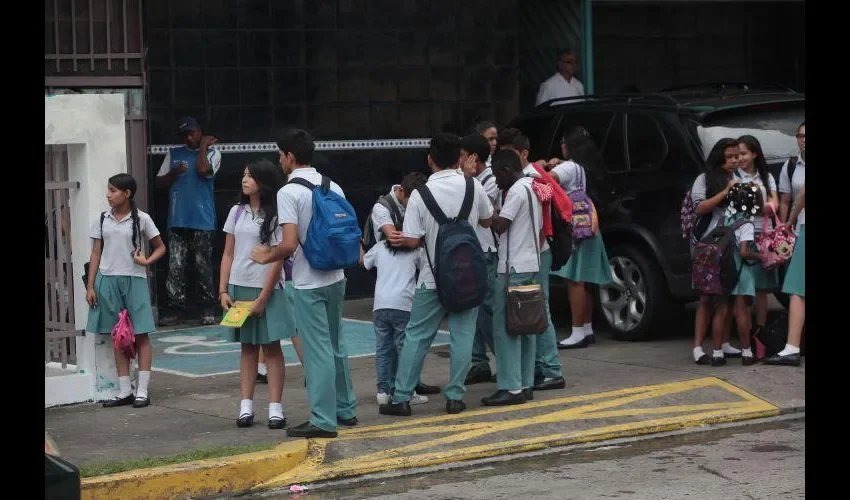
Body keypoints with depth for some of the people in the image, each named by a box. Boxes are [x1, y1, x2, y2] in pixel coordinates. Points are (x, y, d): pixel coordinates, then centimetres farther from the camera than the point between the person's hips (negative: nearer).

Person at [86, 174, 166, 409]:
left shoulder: (141, 219, -1)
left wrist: (147, 261, -12)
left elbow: (160, 247, 7)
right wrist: (90, 286, 4)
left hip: (134, 280, -3)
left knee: (140, 335, -3)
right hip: (108, 281, 3)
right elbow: (96, 254, 9)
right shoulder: (103, 219, 7)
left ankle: (142, 391, 0)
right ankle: (124, 391, 12)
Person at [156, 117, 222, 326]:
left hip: (203, 221, -3)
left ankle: (208, 309, 8)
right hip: (177, 221, 3)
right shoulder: (173, 154, 13)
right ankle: (176, 309, 1)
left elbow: (203, 169, -18)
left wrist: (203, 146, -6)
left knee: (204, 266, 1)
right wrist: (174, 173, -5)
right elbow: (160, 182, 13)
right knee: (175, 267, -1)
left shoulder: (212, 153, 3)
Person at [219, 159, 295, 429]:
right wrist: (223, 290, 2)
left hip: (266, 289, -4)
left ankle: (275, 408, 0)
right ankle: (246, 407, 7)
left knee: (271, 346, -1)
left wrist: (263, 298, -13)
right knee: (247, 346, 7)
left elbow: (277, 259, -9)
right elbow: (228, 254, 11)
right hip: (239, 287, 4)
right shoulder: (237, 212, 9)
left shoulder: (275, 215, -6)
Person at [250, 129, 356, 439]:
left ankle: (323, 420, -2)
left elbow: (289, 244, -21)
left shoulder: (289, 192, -14)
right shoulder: (333, 188, 6)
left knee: (318, 351, -4)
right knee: (336, 346, 18)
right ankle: (346, 409, 27)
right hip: (335, 277, 7)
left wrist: (267, 257, -3)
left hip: (309, 283, -7)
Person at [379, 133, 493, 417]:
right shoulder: (472, 186, -4)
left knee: (416, 337, 6)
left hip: (433, 278, -1)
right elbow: (488, 221, 13)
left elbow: (412, 241, -11)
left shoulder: (420, 193, -11)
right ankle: (454, 397, 6)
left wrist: (402, 239, 11)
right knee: (462, 336, 7)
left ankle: (401, 399, 7)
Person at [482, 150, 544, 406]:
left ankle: (511, 388, -11)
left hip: (513, 270, -10)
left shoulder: (517, 190, -13)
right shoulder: (533, 187, 16)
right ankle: (525, 385, 12)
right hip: (532, 266, 10)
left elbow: (499, 225, -19)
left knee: (505, 328, -8)